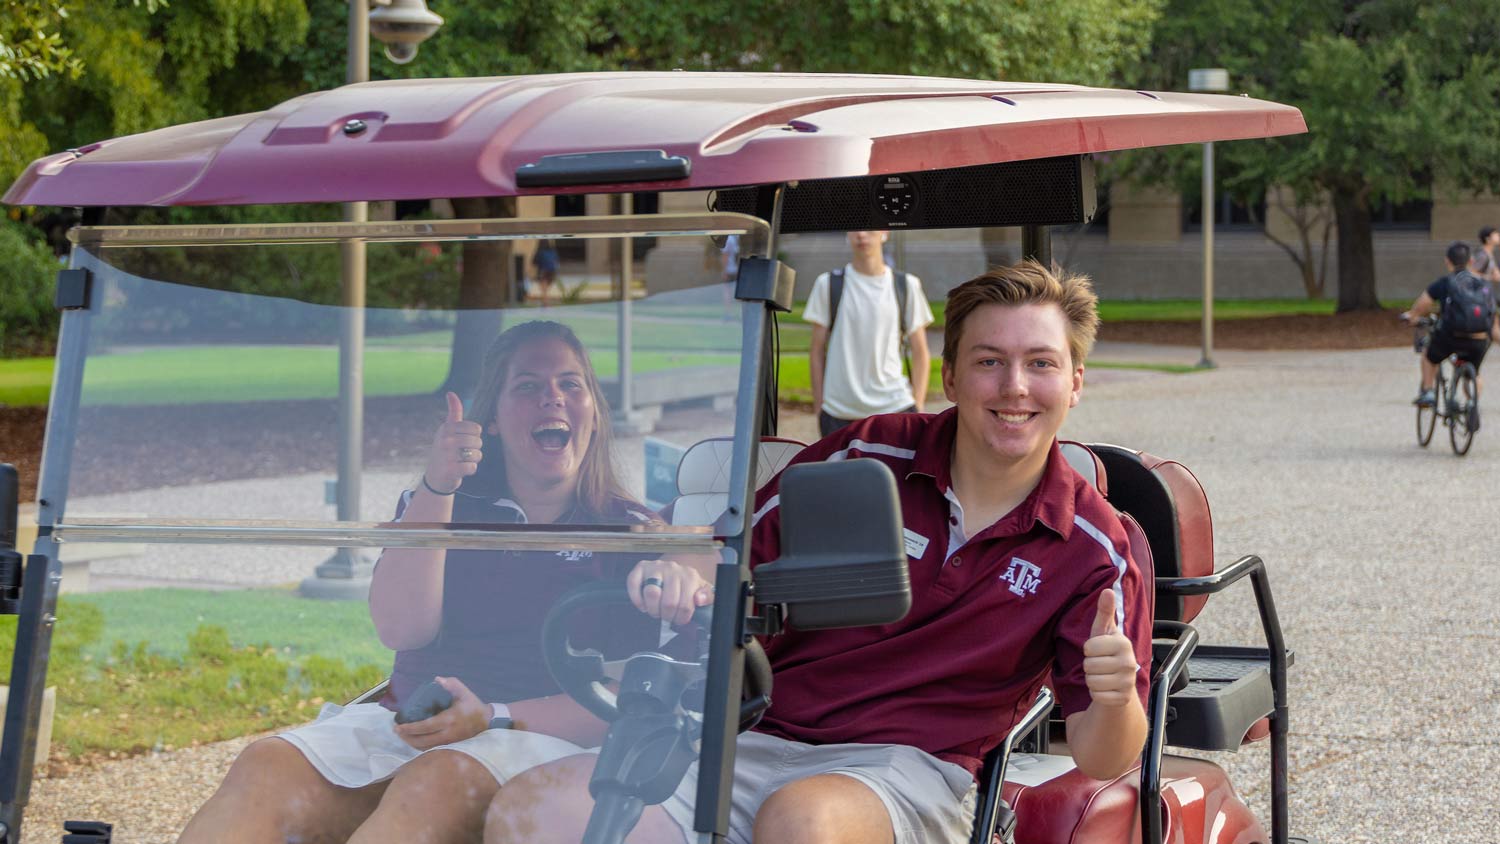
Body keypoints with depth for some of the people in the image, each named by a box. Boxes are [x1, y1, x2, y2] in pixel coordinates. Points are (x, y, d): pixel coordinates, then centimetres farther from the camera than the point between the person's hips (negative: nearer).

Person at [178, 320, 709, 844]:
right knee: (267, 767, -26)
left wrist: (495, 718, -16)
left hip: (542, 739, -4)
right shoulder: (434, 503, 18)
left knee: (435, 782, -38)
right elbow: (401, 628, 1)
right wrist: (436, 488, -10)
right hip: (402, 720, 4)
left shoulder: (632, 533, 9)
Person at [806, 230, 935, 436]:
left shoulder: (907, 286, 7)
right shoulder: (828, 284, 5)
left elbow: (920, 353, 10)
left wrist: (918, 408, 2)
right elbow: (817, 351, 8)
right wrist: (819, 409, 3)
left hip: (896, 409, 0)